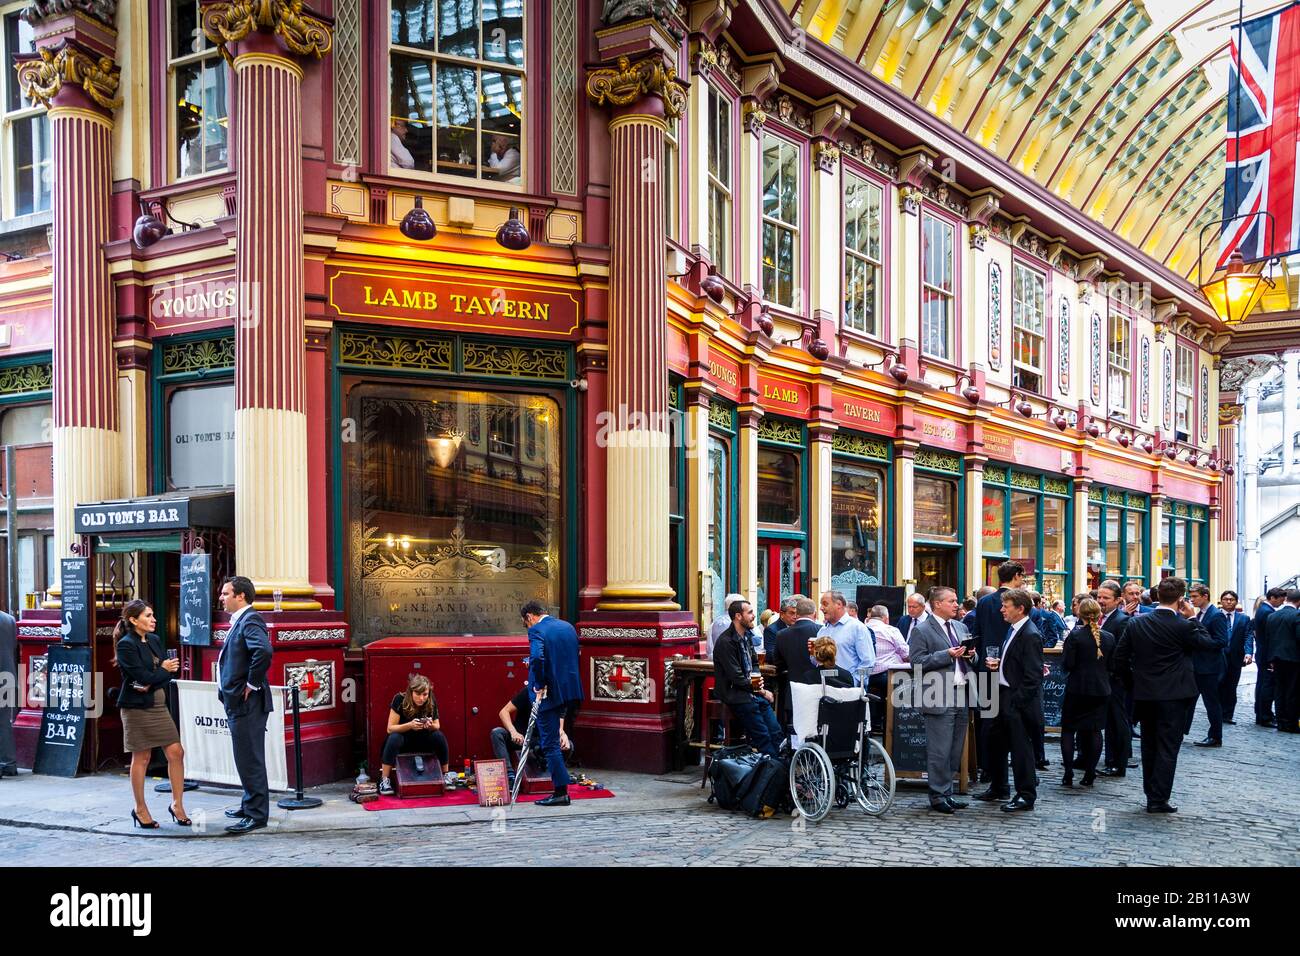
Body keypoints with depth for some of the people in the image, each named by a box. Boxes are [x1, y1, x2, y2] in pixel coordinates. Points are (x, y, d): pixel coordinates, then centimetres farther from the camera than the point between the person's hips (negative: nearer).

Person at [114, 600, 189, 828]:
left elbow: (171, 671, 4)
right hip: (137, 707, -6)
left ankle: (177, 804, 12)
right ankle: (140, 809, 18)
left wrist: (151, 684, -12)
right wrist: (163, 670, -3)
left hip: (159, 705, 6)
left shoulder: (154, 640, 10)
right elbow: (143, 676, -19)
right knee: (141, 758, 3)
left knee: (176, 752, 1)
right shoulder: (126, 645, -11)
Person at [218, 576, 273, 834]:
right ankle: (251, 806, 30)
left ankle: (256, 815, 2)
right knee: (247, 759, 19)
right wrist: (230, 691, 16)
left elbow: (264, 650, -33)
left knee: (250, 759, -5)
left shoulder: (250, 621, -15)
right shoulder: (239, 621, 16)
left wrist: (252, 684, -23)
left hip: (247, 702, -10)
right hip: (238, 702, 10)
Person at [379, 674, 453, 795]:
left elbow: (437, 726, -3)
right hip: (403, 738, -2)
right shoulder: (400, 700, -22)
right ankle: (384, 780, -27)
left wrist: (431, 725, -29)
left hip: (423, 742, 2)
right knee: (394, 738, -35)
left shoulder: (432, 702, -14)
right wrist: (410, 725, -39)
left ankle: (445, 775, -10)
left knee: (439, 736, -25)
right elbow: (390, 728, -21)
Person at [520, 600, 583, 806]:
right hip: (570, 688, 8)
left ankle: (561, 792, 2)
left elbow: (537, 658, -28)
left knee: (550, 743, 0)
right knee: (551, 739, 27)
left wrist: (540, 686, -17)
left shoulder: (537, 631, -12)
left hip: (549, 692, -8)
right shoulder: (568, 627, 11)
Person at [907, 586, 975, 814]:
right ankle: (938, 796, 5)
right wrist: (947, 655, -18)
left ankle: (947, 793, 21)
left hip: (962, 695, 7)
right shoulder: (921, 631, -5)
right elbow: (917, 662, -13)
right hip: (940, 699, -7)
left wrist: (971, 654, 3)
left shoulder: (961, 627, 18)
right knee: (940, 751, -5)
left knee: (955, 750, 11)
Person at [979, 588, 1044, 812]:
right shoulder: (1013, 629, 10)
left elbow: (1032, 676, -21)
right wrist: (998, 663, 4)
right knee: (996, 743, 18)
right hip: (1003, 695, 10)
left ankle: (1026, 796, 14)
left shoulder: (1030, 635, -19)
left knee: (1021, 748, 1)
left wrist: (1015, 702, -20)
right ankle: (999, 788, 33)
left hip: (1018, 701, -10)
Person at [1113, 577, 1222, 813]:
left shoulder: (1136, 622, -2)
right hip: (1173, 695, -4)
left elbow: (1120, 658, 0)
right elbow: (1209, 643, 0)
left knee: (1149, 747, 16)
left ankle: (1151, 794, 23)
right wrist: (1193, 618, 3)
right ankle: (1159, 799, 2)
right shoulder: (1183, 626, -15)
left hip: (1144, 694, 4)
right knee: (1168, 748, 2)